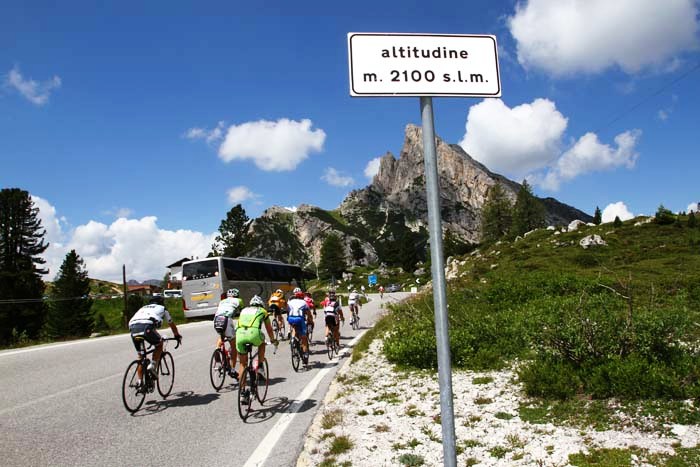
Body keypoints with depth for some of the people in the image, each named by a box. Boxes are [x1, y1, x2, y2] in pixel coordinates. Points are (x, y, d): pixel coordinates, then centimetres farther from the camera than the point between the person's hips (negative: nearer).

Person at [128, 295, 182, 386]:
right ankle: (152, 366, 6)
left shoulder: (143, 308, 41)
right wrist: (178, 336, 55)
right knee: (159, 344, 23)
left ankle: (140, 382, 14)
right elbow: (171, 324, 40)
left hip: (133, 327, 5)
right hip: (146, 327, -5)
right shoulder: (162, 308, 30)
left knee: (140, 356, 18)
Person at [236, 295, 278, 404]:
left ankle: (243, 392, 14)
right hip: (254, 333, -2)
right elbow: (269, 329, 38)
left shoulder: (244, 310, 35)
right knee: (262, 343, 34)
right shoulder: (263, 311, 27)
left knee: (243, 364, 17)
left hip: (240, 334, 3)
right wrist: (273, 340, 56)